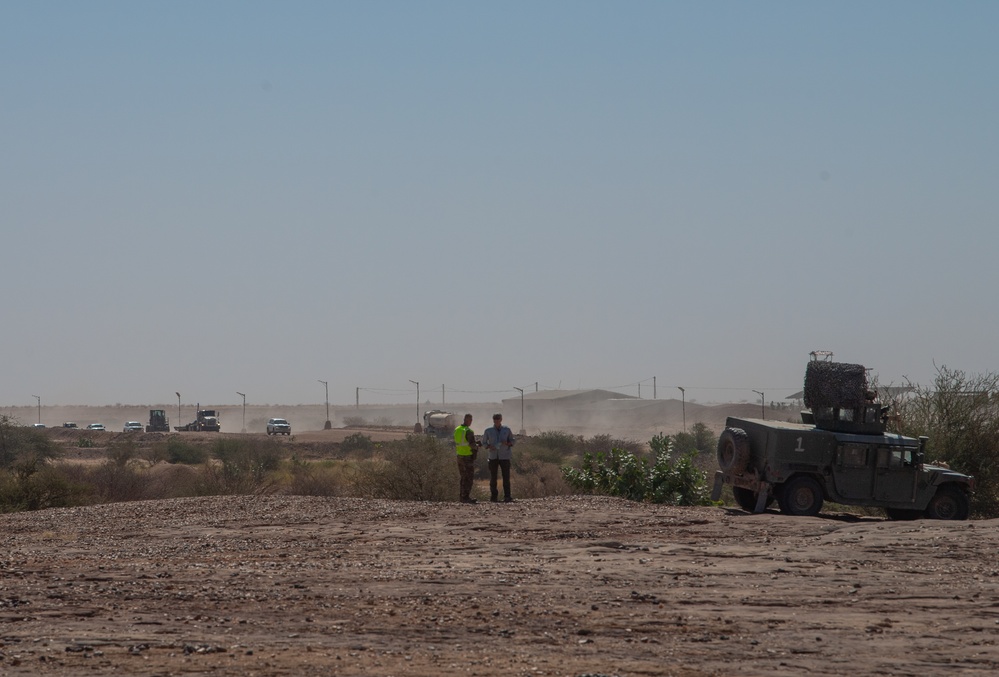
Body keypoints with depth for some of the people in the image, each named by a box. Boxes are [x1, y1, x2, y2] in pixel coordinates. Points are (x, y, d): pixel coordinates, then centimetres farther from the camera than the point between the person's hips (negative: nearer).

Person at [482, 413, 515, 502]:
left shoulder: (506, 430, 8)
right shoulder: (488, 431, 7)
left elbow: (512, 441, 14)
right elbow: (484, 442, 13)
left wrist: (507, 443, -9)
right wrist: (489, 446, -9)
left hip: (504, 456, 0)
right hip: (493, 457, 0)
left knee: (506, 477, -6)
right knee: (493, 477, -1)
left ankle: (507, 497, -4)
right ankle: (494, 497, 7)